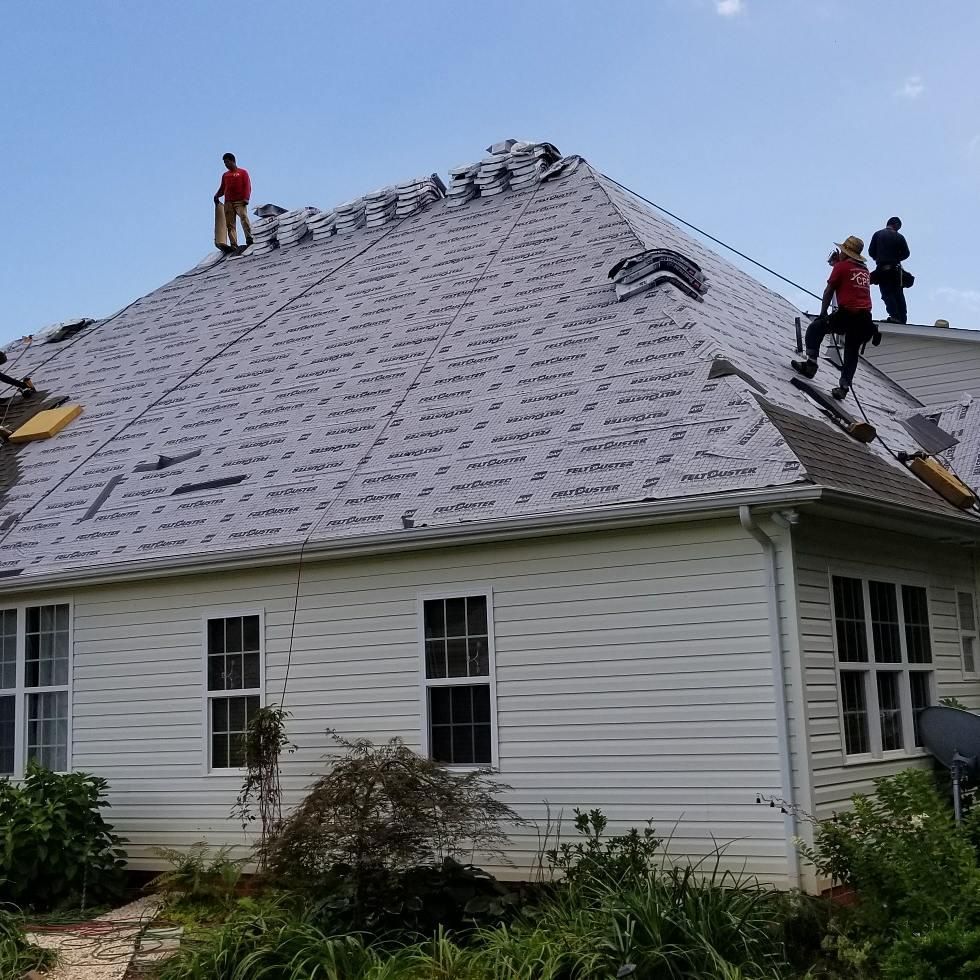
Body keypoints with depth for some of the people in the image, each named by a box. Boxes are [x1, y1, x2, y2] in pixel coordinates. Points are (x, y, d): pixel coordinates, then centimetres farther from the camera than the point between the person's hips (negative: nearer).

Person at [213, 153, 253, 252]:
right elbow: (222, 188, 25)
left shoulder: (243, 172, 11)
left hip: (240, 201, -4)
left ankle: (249, 238, -28)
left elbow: (247, 186, 2)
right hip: (228, 202, 4)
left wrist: (246, 198, -12)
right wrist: (217, 195, 4)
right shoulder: (225, 175, 24)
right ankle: (233, 245, -16)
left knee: (244, 218, -25)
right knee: (230, 224, -8)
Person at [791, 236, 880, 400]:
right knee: (852, 353, 15)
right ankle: (844, 387, 11)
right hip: (865, 318, 6)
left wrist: (823, 313, 11)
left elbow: (829, 291, 3)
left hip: (847, 314, -6)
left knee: (815, 329, 10)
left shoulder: (841, 266, 2)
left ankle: (811, 363, -1)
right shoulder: (865, 270, 18)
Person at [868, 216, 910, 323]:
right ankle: (902, 318, 4)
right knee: (899, 294, 8)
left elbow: (871, 251, 1)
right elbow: (906, 253, 2)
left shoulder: (877, 234, 3)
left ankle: (894, 316, -22)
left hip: (881, 269, -1)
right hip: (895, 269, 1)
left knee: (887, 293, -6)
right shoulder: (899, 237, 3)